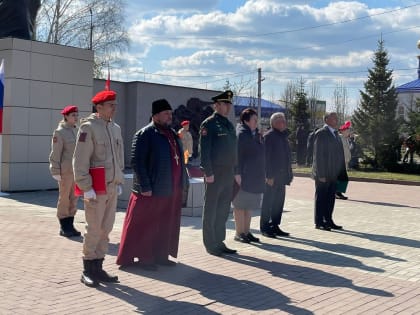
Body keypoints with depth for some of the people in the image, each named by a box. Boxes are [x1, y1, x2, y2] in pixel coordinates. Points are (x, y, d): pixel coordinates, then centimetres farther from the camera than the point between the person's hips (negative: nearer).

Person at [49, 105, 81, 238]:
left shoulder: (76, 131, 12)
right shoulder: (59, 132, -8)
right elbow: (55, 153, -11)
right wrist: (56, 171, -15)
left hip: (77, 170, 7)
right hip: (65, 171, -6)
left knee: (74, 198, 9)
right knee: (64, 198, 1)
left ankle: (70, 225, 17)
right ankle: (63, 227, 9)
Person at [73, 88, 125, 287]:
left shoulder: (115, 128, 12)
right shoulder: (88, 127, -10)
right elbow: (80, 161, -13)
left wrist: (119, 182, 13)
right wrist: (86, 188, -16)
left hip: (112, 188, 7)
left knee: (106, 229, 10)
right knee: (94, 230, -2)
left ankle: (98, 268, 21)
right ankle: (88, 270, 11)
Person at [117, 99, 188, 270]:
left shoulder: (172, 134, 16)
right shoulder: (144, 134, -9)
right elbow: (137, 162, -14)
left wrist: (183, 182, 15)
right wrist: (145, 187, -18)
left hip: (172, 190, 8)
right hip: (152, 191, -8)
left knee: (167, 225, 13)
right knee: (147, 225, 3)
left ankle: (161, 255, 25)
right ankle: (145, 258, 13)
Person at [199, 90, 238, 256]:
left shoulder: (229, 124, 16)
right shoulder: (208, 124, -8)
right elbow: (204, 149, -14)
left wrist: (236, 171, 14)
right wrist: (208, 172, -19)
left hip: (228, 173, 8)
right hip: (215, 173, -8)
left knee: (224, 209, 12)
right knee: (211, 210, 1)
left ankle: (219, 242, 22)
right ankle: (210, 244, 9)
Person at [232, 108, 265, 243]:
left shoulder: (256, 134, 15)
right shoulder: (241, 134, -11)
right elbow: (237, 155, -16)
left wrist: (263, 174, 17)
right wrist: (238, 174, -22)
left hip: (255, 176, 8)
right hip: (243, 175, -8)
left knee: (249, 206, 12)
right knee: (240, 205, -1)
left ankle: (246, 232, 18)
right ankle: (239, 233, 6)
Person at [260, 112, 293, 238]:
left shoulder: (283, 137, 16)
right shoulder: (269, 136, -10)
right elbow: (266, 157, -16)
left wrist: (289, 173, 13)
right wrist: (269, 176, -20)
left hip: (282, 175, 8)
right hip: (272, 176, -8)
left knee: (279, 201, 11)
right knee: (268, 202, -2)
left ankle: (275, 226, 19)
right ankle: (264, 227, 5)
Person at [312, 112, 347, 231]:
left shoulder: (335, 133, 15)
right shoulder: (321, 133, -10)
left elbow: (339, 153, 16)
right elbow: (318, 155, -15)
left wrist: (341, 172, 10)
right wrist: (321, 174, -18)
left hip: (333, 174, 8)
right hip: (323, 174, -8)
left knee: (331, 198, 11)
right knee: (321, 198, 0)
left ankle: (328, 221, 19)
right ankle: (319, 222, 7)